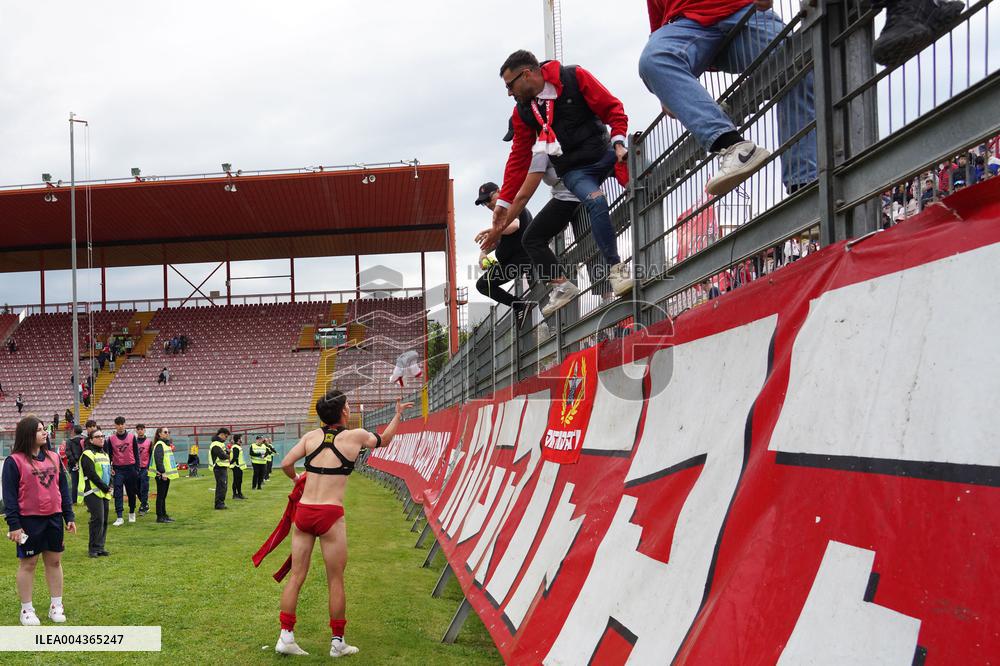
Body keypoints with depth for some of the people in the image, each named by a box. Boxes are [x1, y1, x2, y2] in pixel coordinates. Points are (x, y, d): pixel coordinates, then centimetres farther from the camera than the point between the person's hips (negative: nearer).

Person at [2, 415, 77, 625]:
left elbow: (63, 488, 13)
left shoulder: (53, 458, 9)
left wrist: (69, 516, 10)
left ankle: (56, 606, 21)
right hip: (29, 520, -5)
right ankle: (27, 610, 15)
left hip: (54, 518, 5)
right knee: (28, 563, 5)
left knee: (54, 561, 10)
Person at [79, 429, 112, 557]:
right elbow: (92, 474, -15)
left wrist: (109, 487, 3)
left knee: (104, 520, 6)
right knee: (98, 519, -13)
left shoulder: (105, 454, 19)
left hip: (105, 493, 8)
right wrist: (105, 487, -13)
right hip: (93, 492, -8)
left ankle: (100, 547, 13)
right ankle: (93, 548, -5)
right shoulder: (87, 455, -8)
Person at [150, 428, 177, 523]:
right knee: (160, 495, -5)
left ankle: (164, 514, 22)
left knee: (163, 495, 15)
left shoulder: (166, 444, 17)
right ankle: (160, 516, -2)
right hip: (161, 475, -10)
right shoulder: (159, 445, -13)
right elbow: (158, 460, -21)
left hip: (166, 474, 10)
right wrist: (162, 472, -23)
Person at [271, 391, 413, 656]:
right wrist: (398, 415, 35)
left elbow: (286, 464, 1)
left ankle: (286, 637, 12)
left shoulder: (311, 436, 6)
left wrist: (296, 478, 23)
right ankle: (337, 642, 16)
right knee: (336, 580, 8)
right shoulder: (355, 436, 1)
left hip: (303, 512, 4)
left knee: (296, 576, 10)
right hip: (330, 515, -4)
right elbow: (384, 440, 20)